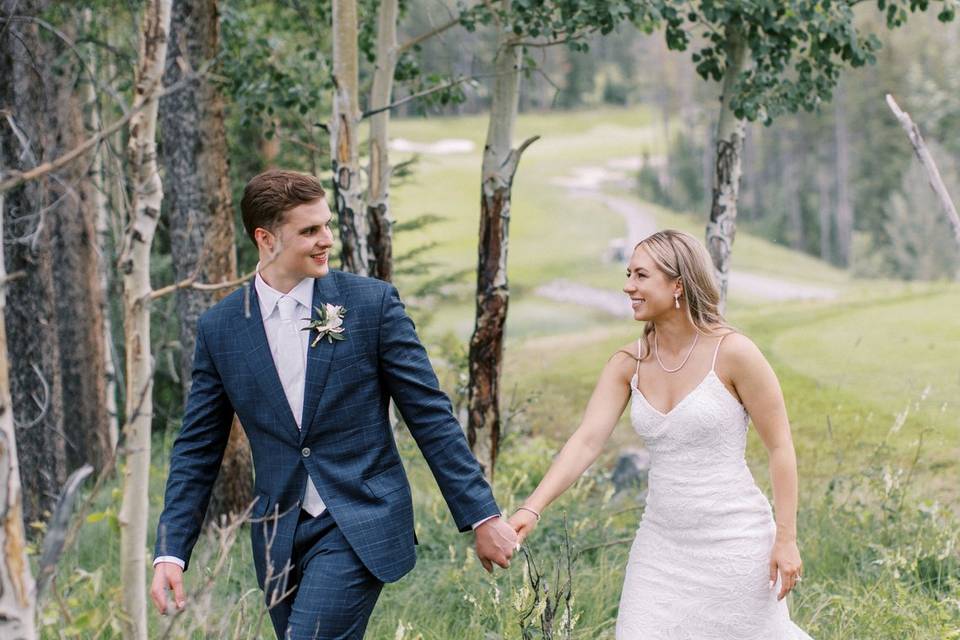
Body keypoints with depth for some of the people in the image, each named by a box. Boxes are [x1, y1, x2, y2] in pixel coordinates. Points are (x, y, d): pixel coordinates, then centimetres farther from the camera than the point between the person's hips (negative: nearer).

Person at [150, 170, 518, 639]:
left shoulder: (372, 302, -4)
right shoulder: (218, 329, 3)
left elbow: (430, 416, -1)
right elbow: (197, 450, 8)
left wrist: (482, 516, -3)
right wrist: (171, 552, -1)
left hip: (361, 526, -4)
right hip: (280, 542, 4)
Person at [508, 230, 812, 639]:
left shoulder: (732, 353, -12)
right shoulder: (628, 364, 1)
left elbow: (780, 446, -7)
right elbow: (586, 441, -7)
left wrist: (786, 539, -10)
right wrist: (532, 509, -21)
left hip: (733, 542, -5)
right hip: (661, 546, 5)